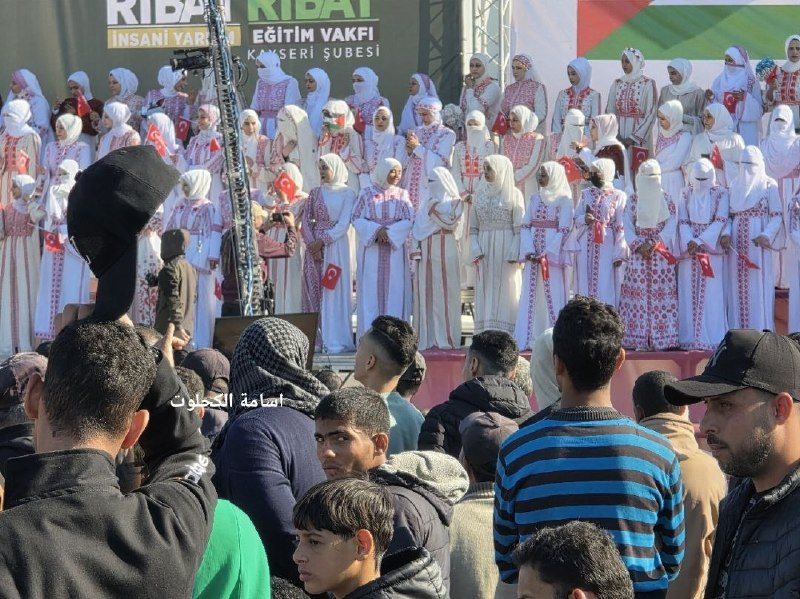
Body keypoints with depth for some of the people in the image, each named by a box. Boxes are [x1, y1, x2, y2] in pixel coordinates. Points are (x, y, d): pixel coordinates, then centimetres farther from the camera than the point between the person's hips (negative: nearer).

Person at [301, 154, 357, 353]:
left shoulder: (347, 193, 0)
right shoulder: (316, 193, 12)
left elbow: (344, 224, -8)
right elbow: (306, 220, 6)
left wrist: (322, 241, -15)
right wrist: (311, 243, -9)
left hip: (336, 246, -4)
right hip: (314, 246, 4)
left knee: (334, 291, -6)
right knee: (313, 290, 0)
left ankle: (335, 340, -7)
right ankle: (315, 339, 2)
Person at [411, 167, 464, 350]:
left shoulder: (451, 202, 0)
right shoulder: (428, 201, 17)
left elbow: (451, 223, -14)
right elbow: (419, 227, 15)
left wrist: (434, 210, -15)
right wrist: (416, 247, 5)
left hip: (444, 251, -6)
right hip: (426, 251, 6)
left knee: (443, 293, -6)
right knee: (426, 293, 4)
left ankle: (445, 337, -4)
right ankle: (429, 337, 7)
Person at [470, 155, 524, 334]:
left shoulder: (513, 194, 0)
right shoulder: (480, 193, 12)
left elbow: (519, 228, -5)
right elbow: (473, 227, 11)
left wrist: (515, 254, -14)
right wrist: (475, 250, -3)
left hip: (505, 248, -4)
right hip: (484, 250, 4)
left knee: (505, 291, -4)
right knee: (485, 291, 2)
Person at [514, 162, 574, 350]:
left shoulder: (564, 200, -2)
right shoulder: (535, 198, 13)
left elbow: (564, 230, -9)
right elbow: (525, 225, 8)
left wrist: (548, 254, -15)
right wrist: (528, 250, -7)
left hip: (553, 254, -5)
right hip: (533, 254, 5)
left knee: (553, 296, -5)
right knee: (531, 295, 3)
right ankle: (526, 339, 3)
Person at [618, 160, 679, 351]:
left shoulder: (667, 201, 7)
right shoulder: (633, 201, 9)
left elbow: (670, 227, -2)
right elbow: (628, 227, 3)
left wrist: (654, 244, -15)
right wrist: (638, 245, -14)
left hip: (662, 255, -1)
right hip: (638, 255, 1)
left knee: (661, 295, -5)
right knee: (639, 295, -5)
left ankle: (661, 339, -6)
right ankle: (639, 339, -6)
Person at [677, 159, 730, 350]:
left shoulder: (720, 194, 0)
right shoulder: (685, 194, 8)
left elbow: (720, 221, -7)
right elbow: (683, 221, 3)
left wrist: (700, 241, -15)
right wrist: (690, 241, -15)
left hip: (712, 248, -2)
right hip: (688, 247, 2)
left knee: (711, 294, -5)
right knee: (689, 293, 0)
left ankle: (710, 338, -5)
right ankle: (690, 337, 1)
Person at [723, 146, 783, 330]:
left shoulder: (769, 185, -2)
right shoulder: (736, 185, 14)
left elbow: (777, 216, -6)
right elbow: (729, 214, 13)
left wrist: (767, 235, -21)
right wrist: (726, 233, -6)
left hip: (757, 242, -5)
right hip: (737, 242, 5)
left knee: (758, 285, -6)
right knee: (737, 285, 3)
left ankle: (759, 330, -4)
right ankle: (738, 330, 6)